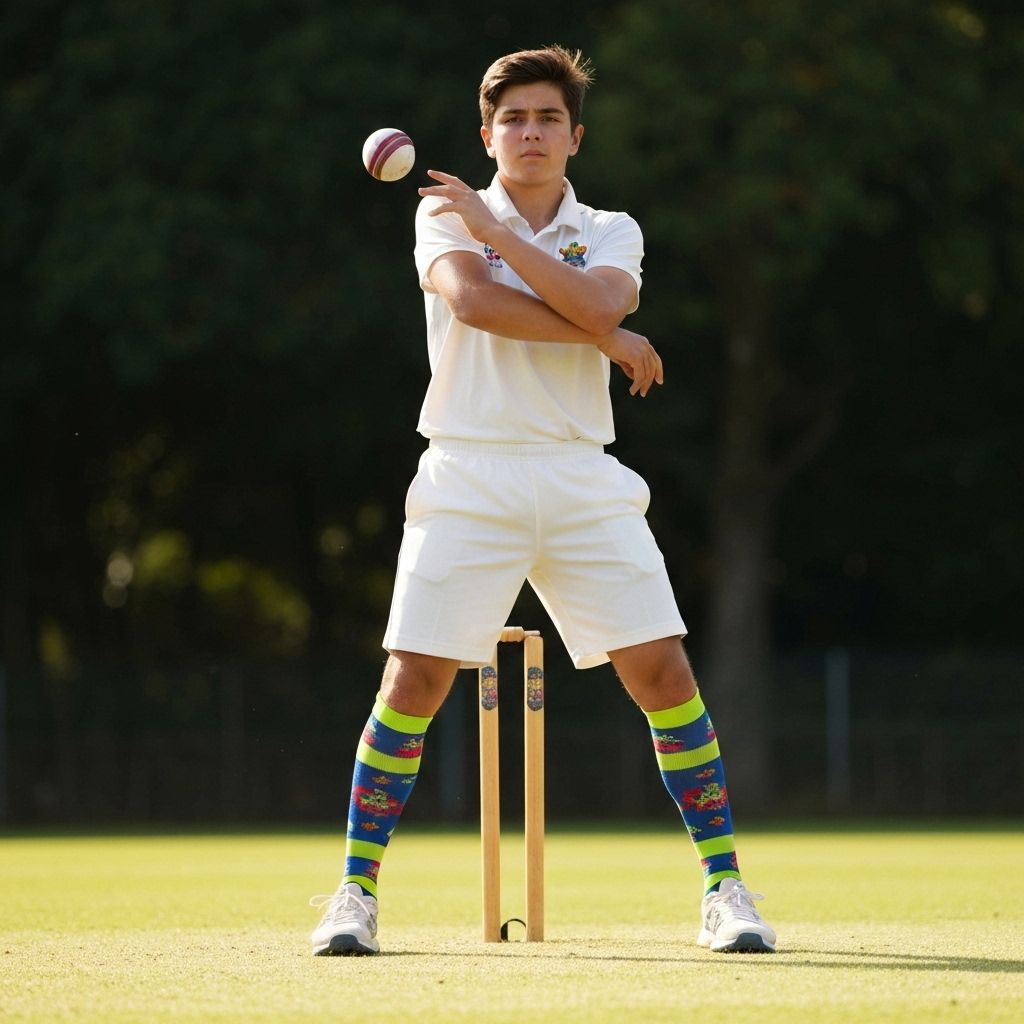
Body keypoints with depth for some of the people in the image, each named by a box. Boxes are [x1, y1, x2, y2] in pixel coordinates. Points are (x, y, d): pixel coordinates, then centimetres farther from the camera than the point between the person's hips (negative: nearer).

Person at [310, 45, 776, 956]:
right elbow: (472, 301, -15)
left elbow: (598, 305, -12)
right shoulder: (446, 215, 6)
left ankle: (724, 888, 2)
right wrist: (608, 342, -9)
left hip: (581, 480, 2)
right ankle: (357, 892, 5)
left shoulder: (610, 234, 11)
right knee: (414, 683, -7)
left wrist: (494, 229, -10)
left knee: (663, 672, -6)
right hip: (468, 477, -2)